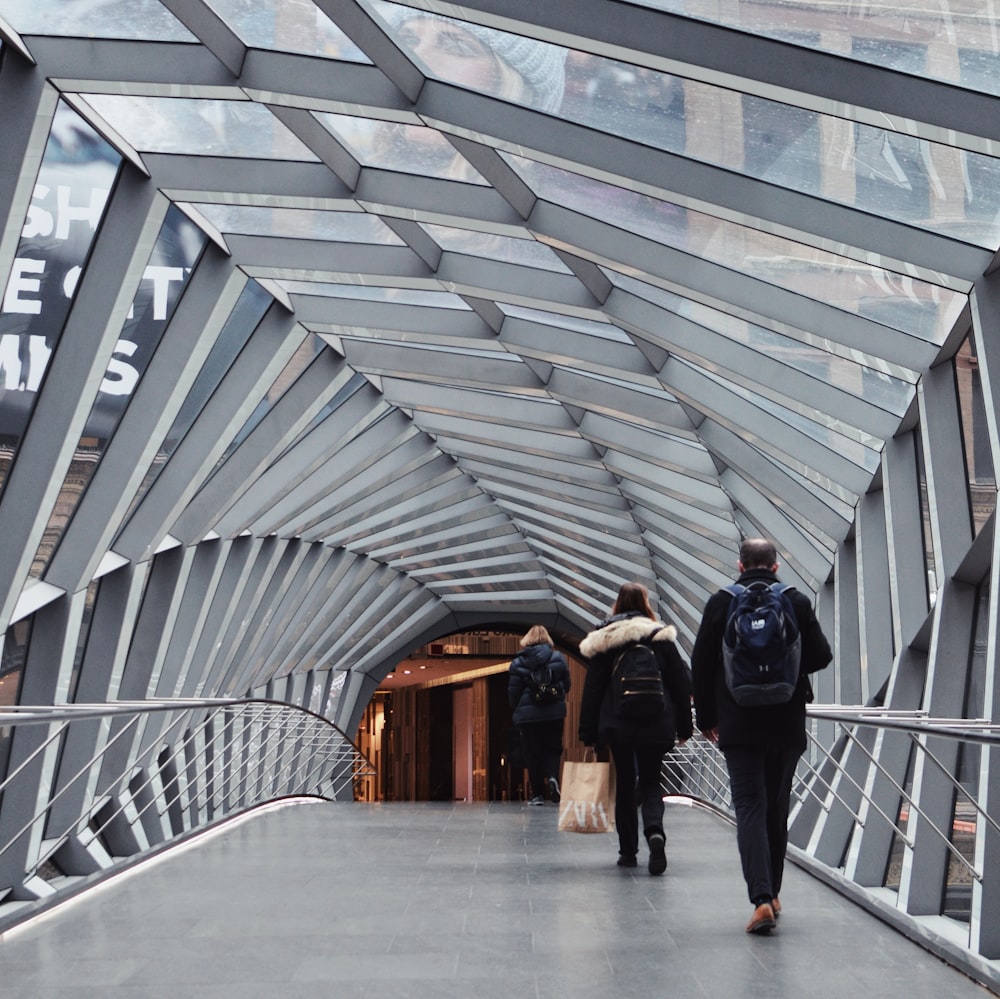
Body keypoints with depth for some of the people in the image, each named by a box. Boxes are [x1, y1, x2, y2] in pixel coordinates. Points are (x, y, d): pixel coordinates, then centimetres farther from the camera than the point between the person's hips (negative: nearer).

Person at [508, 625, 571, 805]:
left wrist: (517, 709, 14)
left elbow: (513, 691, -4)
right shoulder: (558, 658, 0)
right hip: (555, 713, 1)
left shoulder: (518, 662, -4)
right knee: (553, 749, 12)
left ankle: (537, 793, 4)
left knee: (532, 753, 6)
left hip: (527, 715, -1)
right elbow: (567, 685, 5)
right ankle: (553, 777, -16)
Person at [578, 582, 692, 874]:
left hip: (617, 726, 0)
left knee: (624, 784, 12)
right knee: (650, 783, 9)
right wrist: (683, 727, 8)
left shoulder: (604, 640, 0)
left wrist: (589, 733, 5)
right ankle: (655, 832, -19)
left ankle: (628, 851, 14)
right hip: (656, 726, 0)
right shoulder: (662, 637, -1)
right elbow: (680, 684, 1)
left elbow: (592, 689, 1)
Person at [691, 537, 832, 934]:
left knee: (750, 808, -4)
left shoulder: (721, 602, -3)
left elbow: (700, 663, -2)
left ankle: (761, 899, -18)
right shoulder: (797, 602, -2)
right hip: (787, 724, 2)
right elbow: (820, 656, -1)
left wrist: (706, 717, 7)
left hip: (738, 724, -2)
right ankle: (772, 894, 24)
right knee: (777, 809, 15)